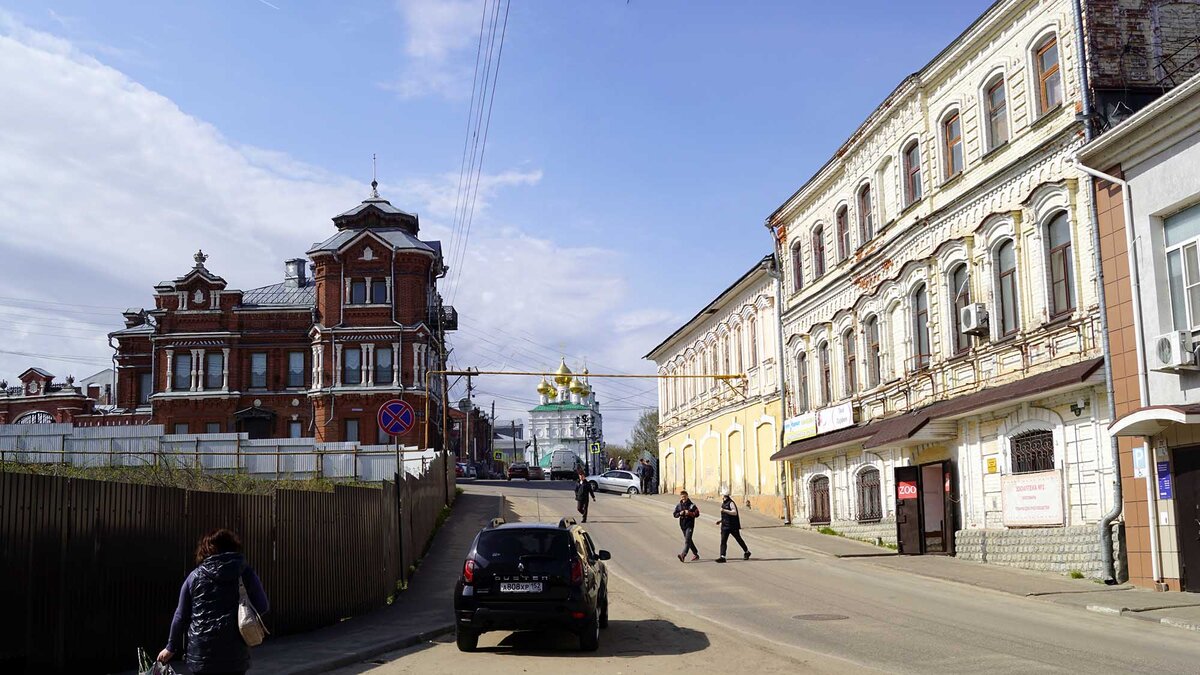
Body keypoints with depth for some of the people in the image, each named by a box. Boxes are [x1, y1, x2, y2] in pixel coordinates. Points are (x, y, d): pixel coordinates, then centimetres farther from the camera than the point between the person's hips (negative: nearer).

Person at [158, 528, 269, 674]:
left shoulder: (195, 576, 2)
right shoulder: (246, 573, -2)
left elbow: (181, 616, 7)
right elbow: (263, 607, 3)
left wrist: (172, 647, 19)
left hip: (201, 653, 1)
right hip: (235, 654, -1)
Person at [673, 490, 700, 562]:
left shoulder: (692, 505, -5)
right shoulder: (678, 506, 7)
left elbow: (697, 514, -3)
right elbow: (675, 514, 9)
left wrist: (690, 513, -18)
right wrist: (680, 514, -11)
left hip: (690, 525, -6)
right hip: (683, 525, 6)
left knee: (687, 540, -16)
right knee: (689, 540, 15)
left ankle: (683, 555, -27)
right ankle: (696, 555, 29)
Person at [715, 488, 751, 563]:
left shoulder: (731, 503, -14)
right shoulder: (723, 503, 13)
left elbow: (734, 513, -26)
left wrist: (724, 510, -31)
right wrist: (720, 520, 15)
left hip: (733, 526, -7)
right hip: (725, 526, 7)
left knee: (739, 539, 9)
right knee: (723, 541, -6)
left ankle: (746, 552, 29)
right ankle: (722, 557, -10)